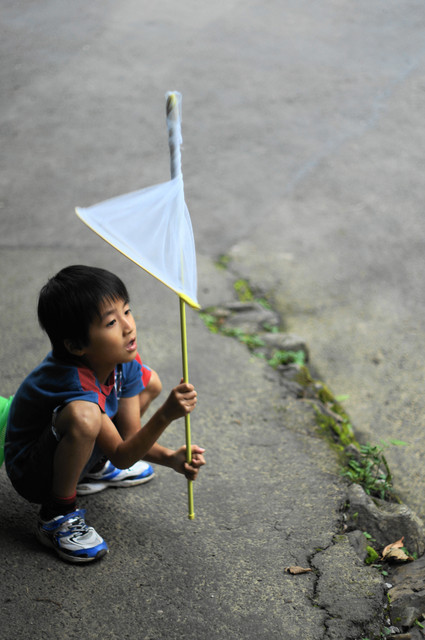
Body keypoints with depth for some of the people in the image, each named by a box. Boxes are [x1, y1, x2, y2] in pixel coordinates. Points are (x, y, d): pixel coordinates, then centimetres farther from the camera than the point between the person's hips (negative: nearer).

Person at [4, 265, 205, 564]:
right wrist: (166, 415, -42)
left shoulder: (124, 360, -12)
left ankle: (92, 468, 17)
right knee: (84, 415, -41)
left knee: (150, 382, 8)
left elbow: (131, 434, -6)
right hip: (33, 476, -8)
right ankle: (58, 516, -16)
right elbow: (121, 456, -29)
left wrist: (170, 457, -23)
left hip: (72, 454, 9)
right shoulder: (75, 384, -35)